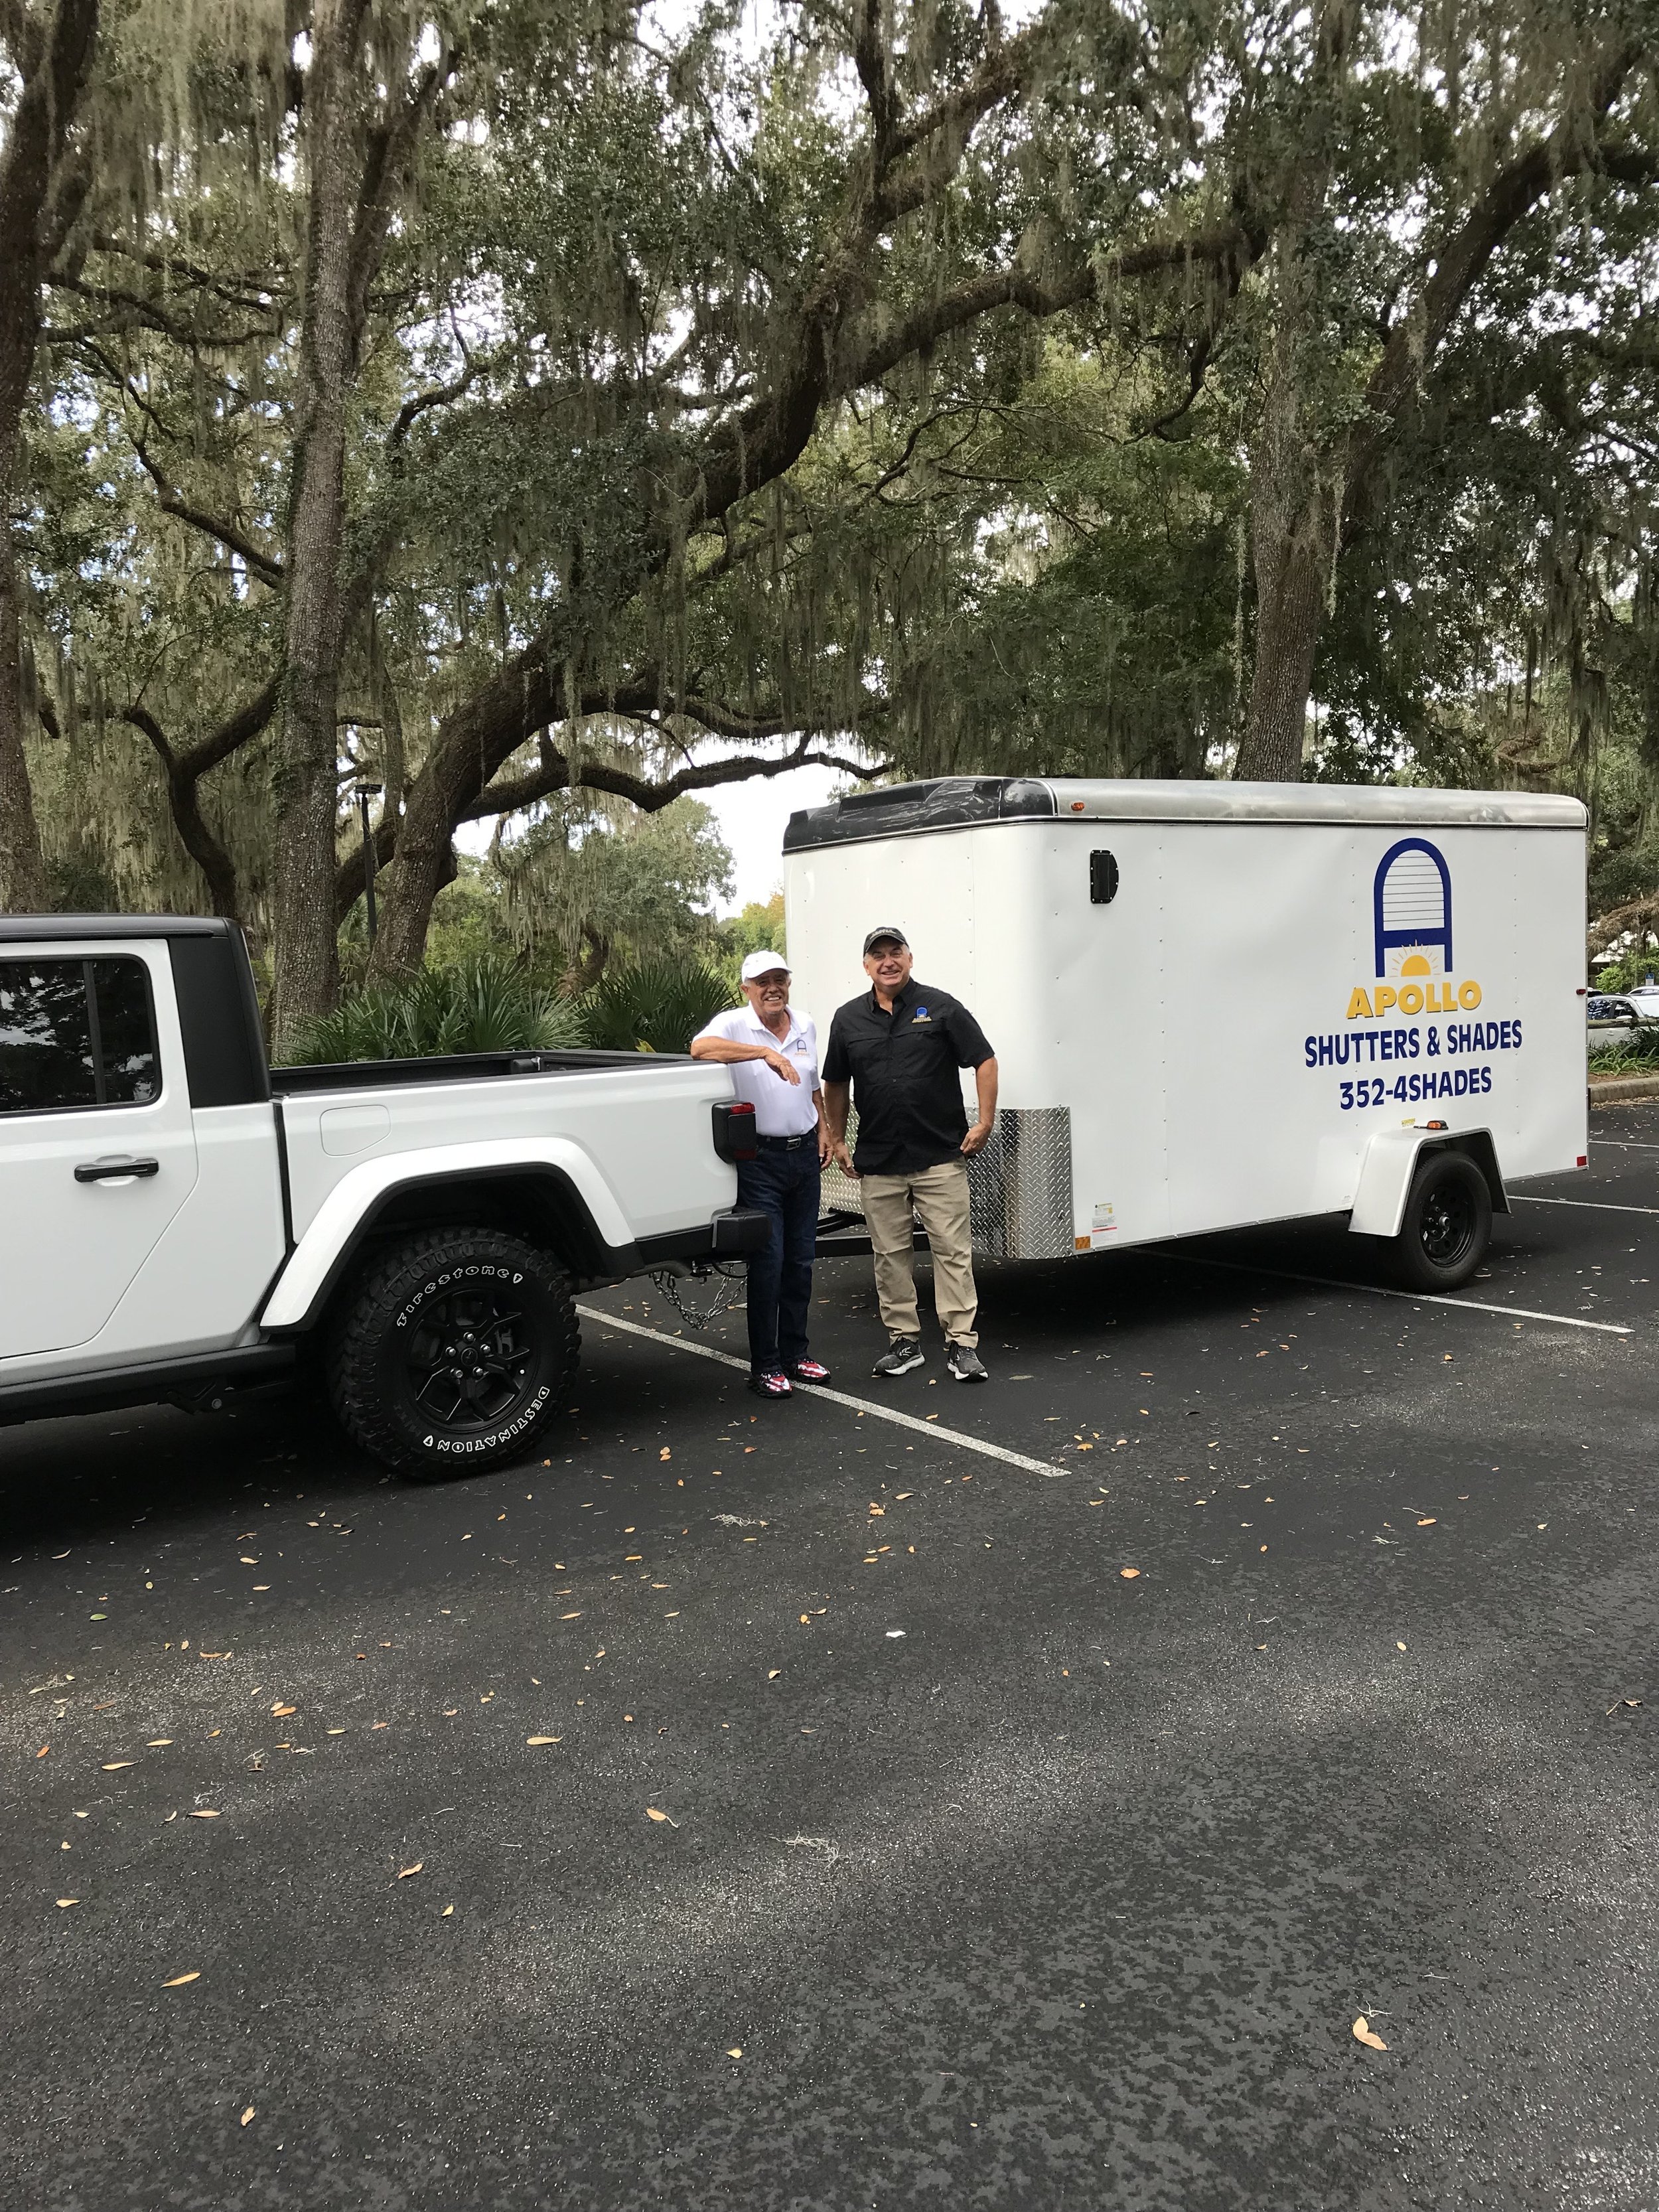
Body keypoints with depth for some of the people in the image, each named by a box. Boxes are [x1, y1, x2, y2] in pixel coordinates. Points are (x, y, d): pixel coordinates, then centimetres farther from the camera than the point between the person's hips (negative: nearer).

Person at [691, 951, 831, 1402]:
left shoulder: (805, 1026, 10)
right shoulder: (733, 1025, -10)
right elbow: (700, 1048, -33)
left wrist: (824, 1129, 14)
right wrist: (765, 1052, -37)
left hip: (804, 1153, 6)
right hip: (760, 1158, -6)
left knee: (800, 1260, 12)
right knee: (767, 1262, -6)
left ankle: (795, 1353, 24)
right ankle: (764, 1366, 3)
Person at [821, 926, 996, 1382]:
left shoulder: (940, 1007, -1)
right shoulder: (848, 1018, 8)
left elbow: (985, 1062, 0)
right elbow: (835, 1085, 17)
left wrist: (984, 1123, -6)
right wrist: (837, 1141, 13)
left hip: (941, 1157, -3)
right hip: (877, 1162, 3)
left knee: (953, 1250, -2)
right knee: (890, 1254, 8)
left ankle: (962, 1343, 3)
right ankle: (903, 1340, 19)